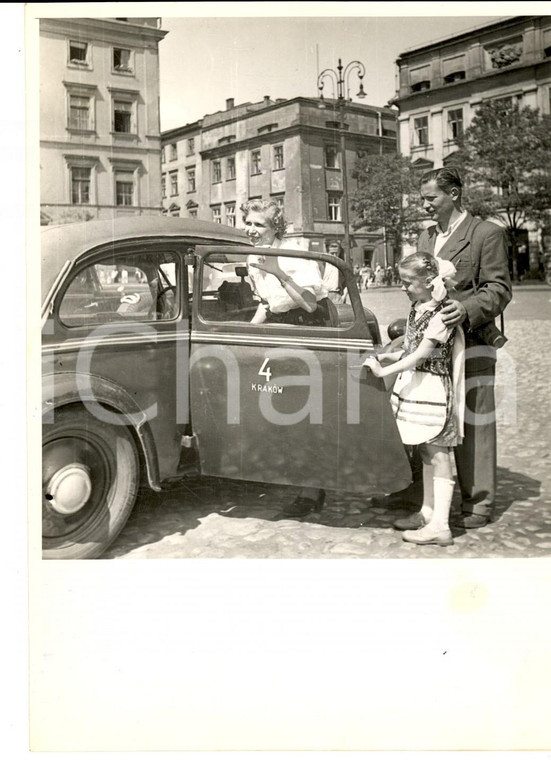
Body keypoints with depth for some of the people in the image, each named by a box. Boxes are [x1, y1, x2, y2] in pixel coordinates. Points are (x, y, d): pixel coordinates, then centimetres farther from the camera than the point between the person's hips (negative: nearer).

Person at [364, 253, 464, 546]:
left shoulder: (442, 314, -16)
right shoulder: (416, 309, 9)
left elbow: (420, 355, -21)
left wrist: (384, 371, -22)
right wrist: (388, 357, 2)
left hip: (432, 389, -9)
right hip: (414, 386, 9)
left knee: (437, 456, -4)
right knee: (427, 455, 16)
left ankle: (440, 526, 0)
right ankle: (427, 513, 28)